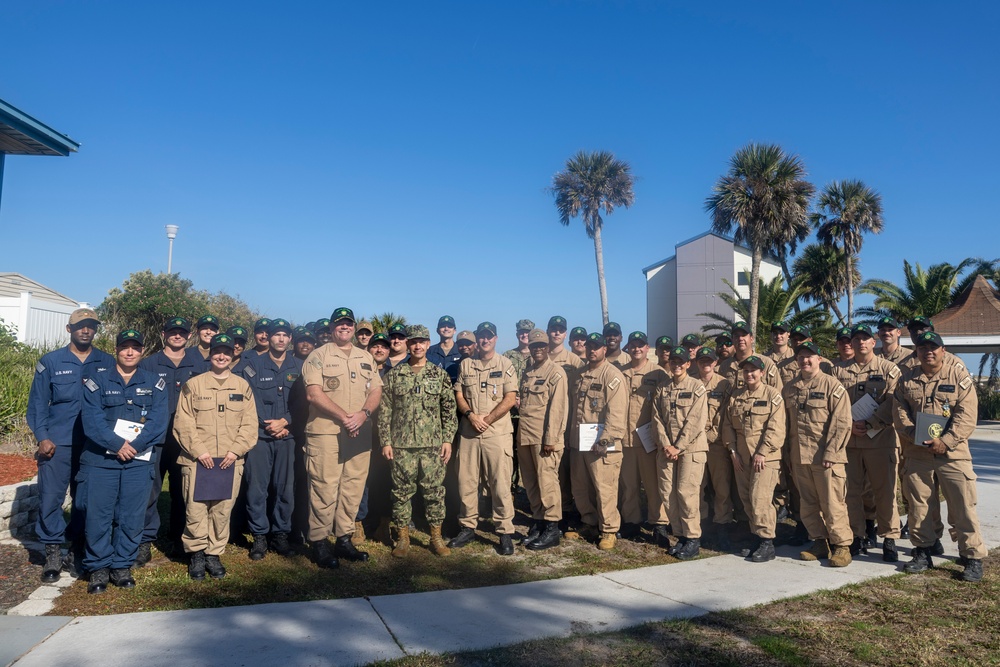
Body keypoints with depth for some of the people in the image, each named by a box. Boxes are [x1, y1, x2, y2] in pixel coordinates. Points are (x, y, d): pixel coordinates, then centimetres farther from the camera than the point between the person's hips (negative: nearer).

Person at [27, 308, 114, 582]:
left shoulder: (107, 363, 6)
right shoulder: (50, 362, 2)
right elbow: (38, 403, 3)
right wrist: (42, 437, -7)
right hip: (57, 443, -1)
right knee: (50, 498, -1)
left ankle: (77, 552, 21)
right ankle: (53, 554, 12)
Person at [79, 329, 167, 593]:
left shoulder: (155, 383, 7)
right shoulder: (97, 381, 4)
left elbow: (158, 420, -3)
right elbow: (91, 419, -6)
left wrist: (136, 445, -15)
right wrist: (117, 444, -16)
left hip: (139, 461, 1)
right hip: (100, 459, -1)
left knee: (132, 517, 4)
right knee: (98, 515, 2)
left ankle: (122, 566, 18)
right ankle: (98, 568, 16)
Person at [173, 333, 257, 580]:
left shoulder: (243, 386, 10)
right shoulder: (193, 385, 5)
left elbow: (249, 423, 6)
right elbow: (183, 423, 0)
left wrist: (235, 450, -5)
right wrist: (199, 450, -9)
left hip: (231, 460, 2)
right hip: (197, 459, -1)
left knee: (223, 509, 4)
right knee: (195, 508, -1)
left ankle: (214, 553, 17)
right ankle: (196, 553, 16)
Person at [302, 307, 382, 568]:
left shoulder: (366, 358, 16)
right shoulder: (319, 356, 0)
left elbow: (376, 391, 12)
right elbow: (313, 393, -10)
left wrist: (363, 414, -8)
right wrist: (344, 417, -14)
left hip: (360, 434, 5)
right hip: (326, 432, -5)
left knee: (353, 488, 8)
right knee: (325, 488, -4)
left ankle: (344, 539, 19)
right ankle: (319, 543, 8)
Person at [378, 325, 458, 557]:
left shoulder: (439, 374, 5)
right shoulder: (394, 375, 4)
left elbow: (449, 409, 5)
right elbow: (384, 411, 3)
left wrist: (448, 440, -2)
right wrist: (385, 442, -2)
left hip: (433, 444, 0)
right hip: (401, 445, 0)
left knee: (434, 491, 5)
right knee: (402, 492, 6)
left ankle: (436, 536, 18)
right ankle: (402, 537, 19)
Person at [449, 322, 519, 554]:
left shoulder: (506, 365, 3)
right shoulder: (465, 365, 12)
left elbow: (510, 399, -4)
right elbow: (458, 395, 10)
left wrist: (487, 420, -11)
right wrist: (471, 415, -8)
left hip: (498, 432, -3)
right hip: (468, 432, 3)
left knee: (500, 484, -3)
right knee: (466, 482, 8)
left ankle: (505, 533, 5)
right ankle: (467, 527, 21)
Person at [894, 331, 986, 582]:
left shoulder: (960, 377, -1)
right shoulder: (907, 379, 8)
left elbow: (967, 416, -8)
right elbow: (899, 413, 4)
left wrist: (945, 442, -17)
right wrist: (916, 437, -12)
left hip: (953, 453, -3)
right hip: (916, 454, 3)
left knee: (963, 508, -1)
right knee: (918, 505, 10)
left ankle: (973, 558, 12)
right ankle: (923, 552, 24)